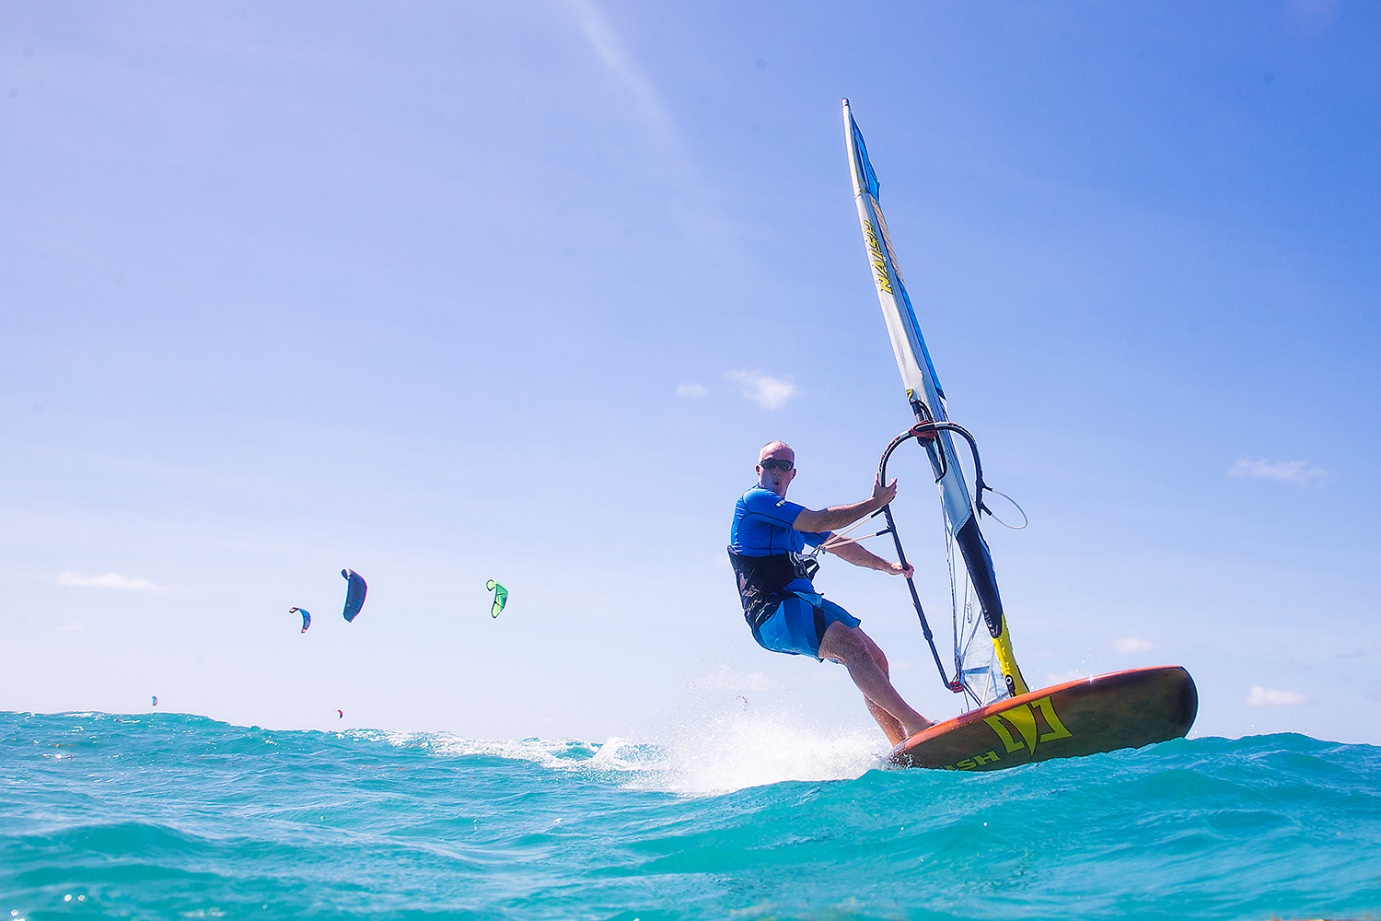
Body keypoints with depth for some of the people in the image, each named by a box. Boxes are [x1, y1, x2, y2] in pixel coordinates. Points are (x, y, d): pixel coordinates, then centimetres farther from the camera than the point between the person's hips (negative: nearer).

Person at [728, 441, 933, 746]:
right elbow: (820, 522, -11)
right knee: (850, 642, -28)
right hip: (773, 611, -10)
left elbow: (839, 545, 33)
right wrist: (875, 502, -3)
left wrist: (887, 565, 29)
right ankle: (918, 726, -34)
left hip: (805, 604, 10)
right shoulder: (753, 500, -5)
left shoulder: (794, 516, 24)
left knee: (875, 659, 0)